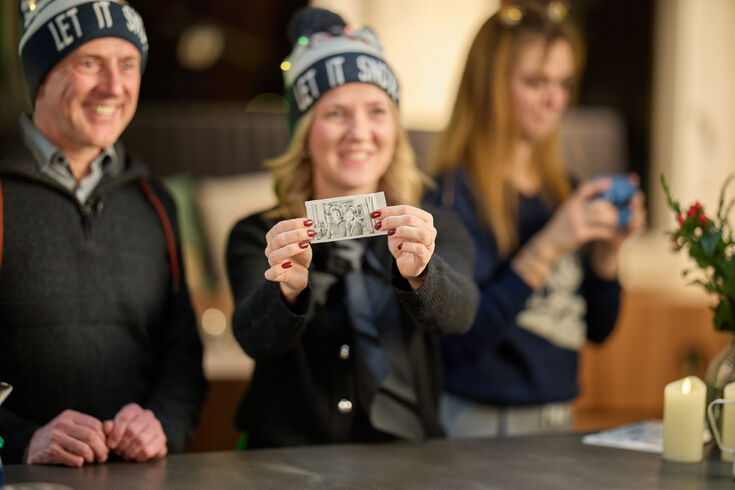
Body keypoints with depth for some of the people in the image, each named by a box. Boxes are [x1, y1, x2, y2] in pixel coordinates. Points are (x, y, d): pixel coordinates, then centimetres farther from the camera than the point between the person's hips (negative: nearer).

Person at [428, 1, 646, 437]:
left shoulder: (563, 191, 9)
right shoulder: (455, 191, -13)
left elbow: (598, 330, 13)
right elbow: (460, 340, -21)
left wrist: (607, 249, -3)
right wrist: (547, 248, -23)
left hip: (560, 418, 7)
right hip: (480, 421, -6)